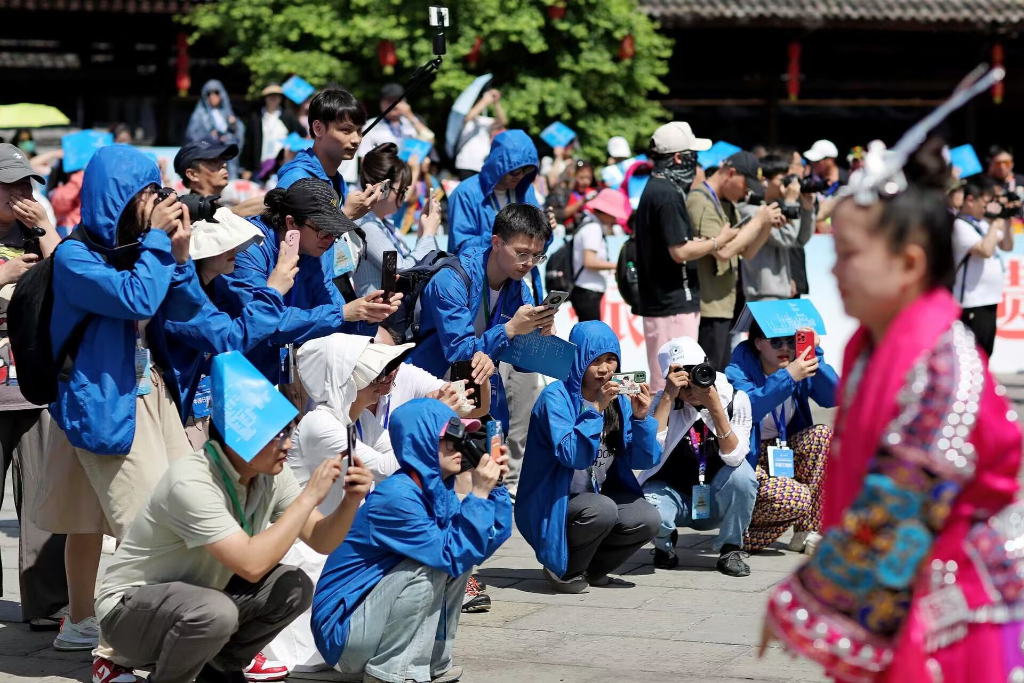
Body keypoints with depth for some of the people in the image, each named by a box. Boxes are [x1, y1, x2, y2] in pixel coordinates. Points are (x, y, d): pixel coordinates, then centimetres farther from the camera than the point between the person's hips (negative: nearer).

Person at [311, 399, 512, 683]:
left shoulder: (438, 490, 3)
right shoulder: (397, 497, -23)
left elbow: (487, 542, 5)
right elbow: (451, 556, -23)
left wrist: (494, 486, -4)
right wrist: (479, 494, -23)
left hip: (375, 614, 9)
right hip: (343, 629, -9)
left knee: (462, 553, 4)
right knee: (431, 565, -24)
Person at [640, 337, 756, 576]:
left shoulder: (734, 399, -10)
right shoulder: (665, 402, -9)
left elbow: (734, 457, -24)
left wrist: (714, 407, -32)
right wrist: (668, 397, -29)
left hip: (717, 501, 0)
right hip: (673, 494, 0)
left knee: (741, 472, -32)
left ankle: (730, 550, -8)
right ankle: (665, 543, 6)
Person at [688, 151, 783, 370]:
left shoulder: (728, 204, 16)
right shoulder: (701, 202, -14)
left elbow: (747, 252, 18)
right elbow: (722, 251, -24)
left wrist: (768, 225, 2)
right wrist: (758, 220, -14)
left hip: (723, 305, 10)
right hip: (707, 307, -10)